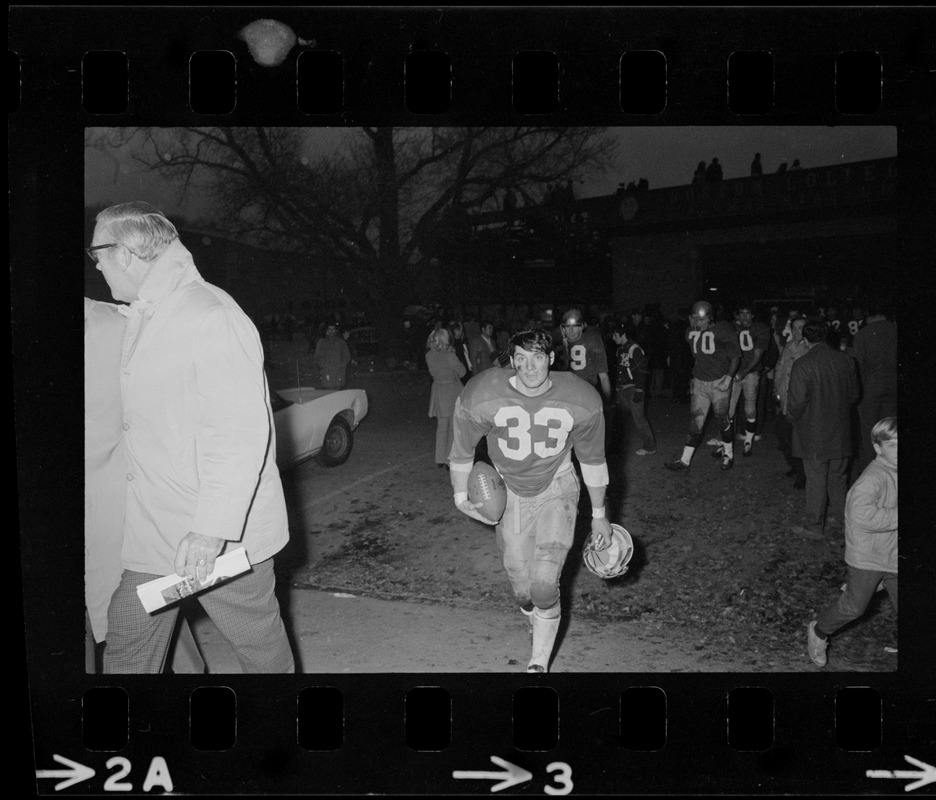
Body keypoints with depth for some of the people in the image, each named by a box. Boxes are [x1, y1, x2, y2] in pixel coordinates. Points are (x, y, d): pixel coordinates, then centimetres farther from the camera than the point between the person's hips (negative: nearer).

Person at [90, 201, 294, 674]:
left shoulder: (210, 316, -20)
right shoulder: (140, 320, 11)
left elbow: (241, 432, -26)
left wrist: (212, 530, -28)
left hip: (220, 535, -9)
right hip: (151, 536, 9)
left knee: (260, 644, 9)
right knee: (127, 653, 15)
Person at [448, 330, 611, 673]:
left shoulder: (581, 402, -19)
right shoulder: (482, 398, -24)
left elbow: (592, 459, -3)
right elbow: (462, 448, -4)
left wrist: (599, 515, 4)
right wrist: (461, 497, 3)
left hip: (556, 489, -1)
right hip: (509, 491, 1)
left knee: (545, 583, -13)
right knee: (522, 589, 6)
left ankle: (539, 663, 7)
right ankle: (538, 624, 41)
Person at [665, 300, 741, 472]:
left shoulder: (723, 330, -13)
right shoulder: (691, 331, 2)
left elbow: (735, 356, -7)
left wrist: (729, 378, -15)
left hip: (719, 382, -4)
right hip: (699, 383, 4)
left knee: (722, 420, 7)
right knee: (695, 422, 2)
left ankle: (728, 455, 27)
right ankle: (684, 461, 2)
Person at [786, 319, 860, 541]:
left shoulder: (802, 365, -18)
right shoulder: (844, 360, -1)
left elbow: (797, 401, -18)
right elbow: (854, 393, 9)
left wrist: (793, 417, 2)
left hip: (813, 433, -5)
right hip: (840, 431, 5)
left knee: (816, 480, 2)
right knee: (838, 476, 19)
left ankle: (814, 527, 10)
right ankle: (839, 516, 32)